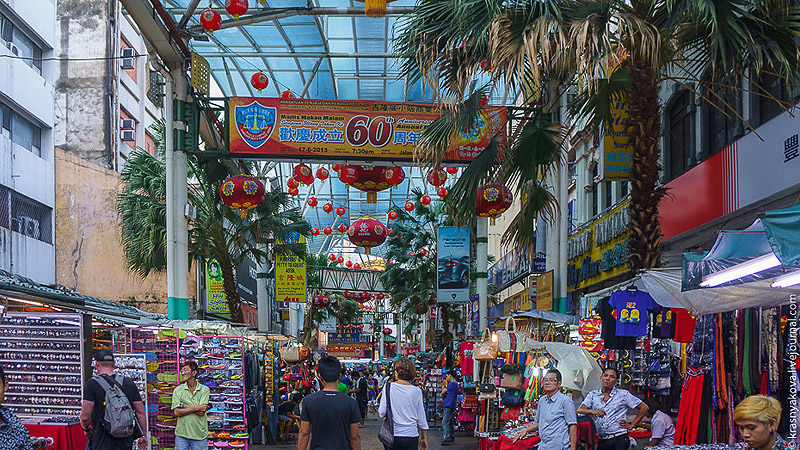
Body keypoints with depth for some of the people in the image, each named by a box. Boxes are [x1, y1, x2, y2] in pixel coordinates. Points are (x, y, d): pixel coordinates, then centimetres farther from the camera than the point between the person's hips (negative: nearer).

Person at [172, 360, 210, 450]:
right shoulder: (178, 390, 3)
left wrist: (183, 405, -10)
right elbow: (176, 412, -7)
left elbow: (201, 412, -11)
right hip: (181, 433, 1)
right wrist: (196, 408, -13)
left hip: (199, 434, -1)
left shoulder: (205, 389, -2)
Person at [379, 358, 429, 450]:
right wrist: (424, 437, 13)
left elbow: (382, 412, -4)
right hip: (411, 435, 0)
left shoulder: (389, 387, -4)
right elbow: (421, 417, 4)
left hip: (392, 435, 0)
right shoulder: (416, 391, -2)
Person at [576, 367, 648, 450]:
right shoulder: (593, 395, 12)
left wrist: (631, 426, 7)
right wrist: (592, 411, -21)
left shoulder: (623, 394, 6)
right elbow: (579, 410, -1)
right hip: (602, 441, 3)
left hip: (619, 440, -3)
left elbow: (644, 408, 11)